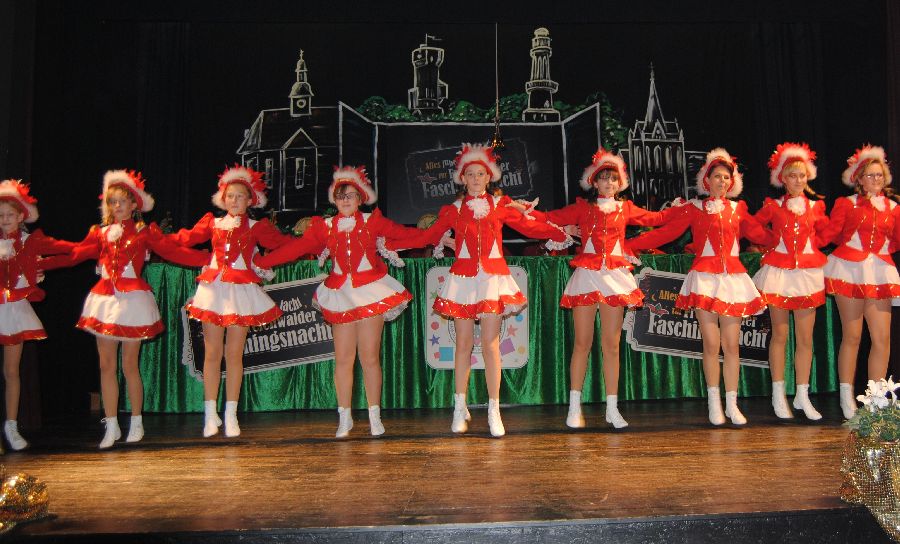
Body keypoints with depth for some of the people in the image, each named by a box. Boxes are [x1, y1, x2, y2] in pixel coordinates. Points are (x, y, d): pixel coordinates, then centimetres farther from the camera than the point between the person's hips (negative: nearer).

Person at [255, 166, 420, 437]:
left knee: (370, 357, -1)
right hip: (340, 294, 2)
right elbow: (296, 247, 4)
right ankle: (344, 417, 14)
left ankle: (375, 416, 10)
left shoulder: (372, 221, 4)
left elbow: (402, 233, -3)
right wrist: (260, 261, -1)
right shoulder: (325, 227, 8)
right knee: (343, 358, 2)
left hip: (370, 292, -2)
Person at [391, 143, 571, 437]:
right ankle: (460, 408, 16)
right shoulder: (454, 209, 9)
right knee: (463, 344, 4)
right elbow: (428, 235, 11)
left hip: (492, 278, -1)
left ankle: (494, 411, 4)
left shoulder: (500, 206, 8)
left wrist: (561, 235, 2)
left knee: (490, 345, -5)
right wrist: (391, 244, 7)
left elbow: (529, 226, 10)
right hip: (463, 278, 1)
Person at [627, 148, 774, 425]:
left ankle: (732, 404, 9)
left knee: (731, 344, 1)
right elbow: (664, 233, 0)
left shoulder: (738, 209, 14)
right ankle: (714, 404, 7)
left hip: (733, 277, 2)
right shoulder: (694, 208, 5)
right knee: (711, 343, -4)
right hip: (705, 276, -2)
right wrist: (627, 244, -8)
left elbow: (760, 234, 20)